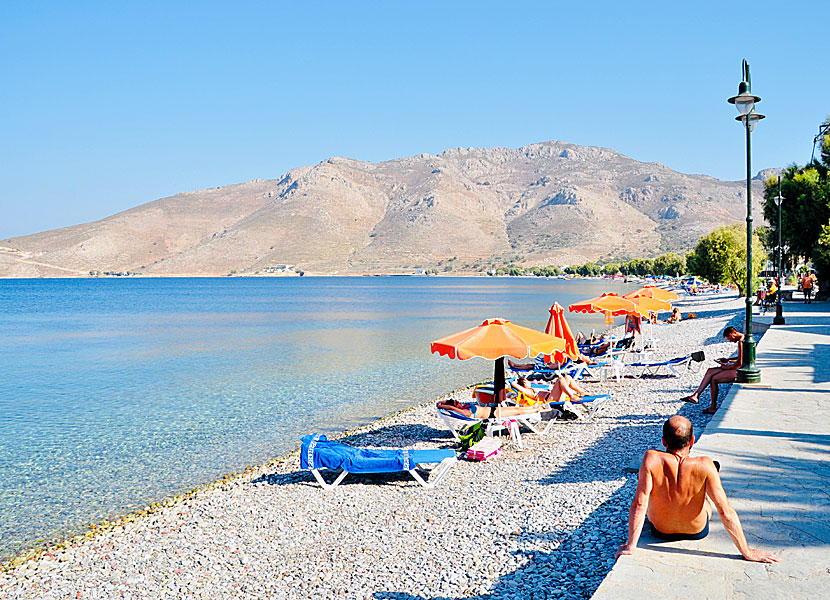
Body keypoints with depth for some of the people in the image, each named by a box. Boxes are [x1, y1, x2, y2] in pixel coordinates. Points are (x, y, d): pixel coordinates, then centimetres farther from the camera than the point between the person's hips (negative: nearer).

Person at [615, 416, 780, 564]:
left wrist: (630, 546, -21)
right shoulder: (703, 465, -29)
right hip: (697, 531, 1)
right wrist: (747, 552, -16)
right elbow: (726, 512, -27)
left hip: (660, 531, 0)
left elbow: (639, 504, -31)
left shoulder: (652, 459, -30)